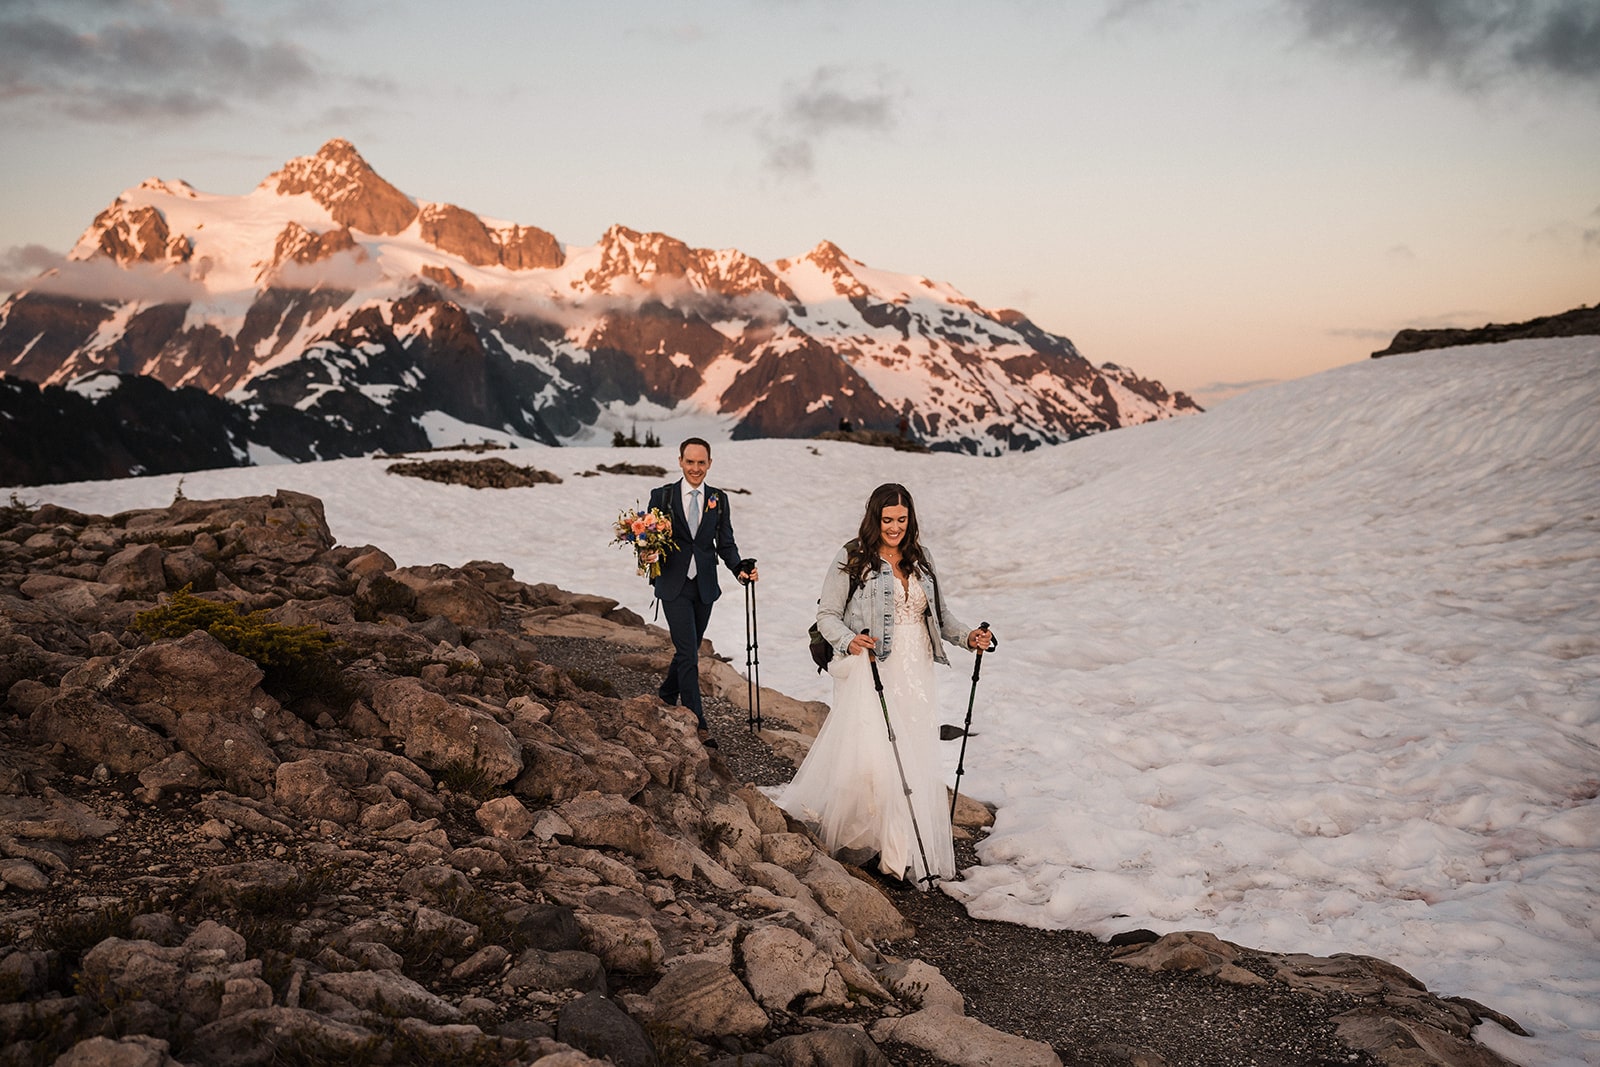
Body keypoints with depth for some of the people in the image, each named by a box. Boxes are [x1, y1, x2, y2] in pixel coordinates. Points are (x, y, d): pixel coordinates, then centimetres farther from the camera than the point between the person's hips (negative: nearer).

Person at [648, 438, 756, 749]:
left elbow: (725, 543, 5)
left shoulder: (718, 499, 6)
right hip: (674, 586, -4)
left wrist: (740, 568, -13)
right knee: (689, 653, -9)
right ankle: (698, 723, -7)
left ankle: (667, 697, 40)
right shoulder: (662, 496, -1)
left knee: (688, 650, 15)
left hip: (704, 586, 4)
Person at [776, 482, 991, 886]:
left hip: (914, 675, 5)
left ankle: (910, 856, 10)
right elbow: (826, 615, -1)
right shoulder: (851, 560, -3)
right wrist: (848, 641, -21)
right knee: (870, 756, -13)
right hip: (870, 672, -5)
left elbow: (939, 612, 19)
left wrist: (967, 636, 2)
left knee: (916, 763, 1)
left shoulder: (921, 560, 12)